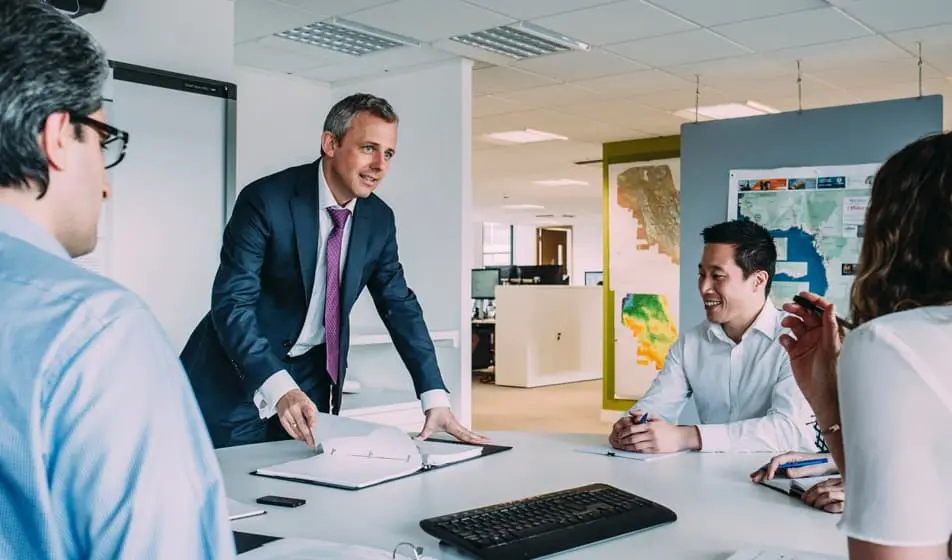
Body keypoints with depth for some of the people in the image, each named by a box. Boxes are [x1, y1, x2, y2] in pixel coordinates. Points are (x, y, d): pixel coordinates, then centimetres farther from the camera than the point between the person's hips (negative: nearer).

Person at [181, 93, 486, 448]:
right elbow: (232, 302, -24)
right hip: (238, 370, -4)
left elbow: (399, 305, 1)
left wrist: (436, 399, -8)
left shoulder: (379, 219, -2)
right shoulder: (266, 200, -20)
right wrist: (279, 388, -38)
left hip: (312, 374, 5)